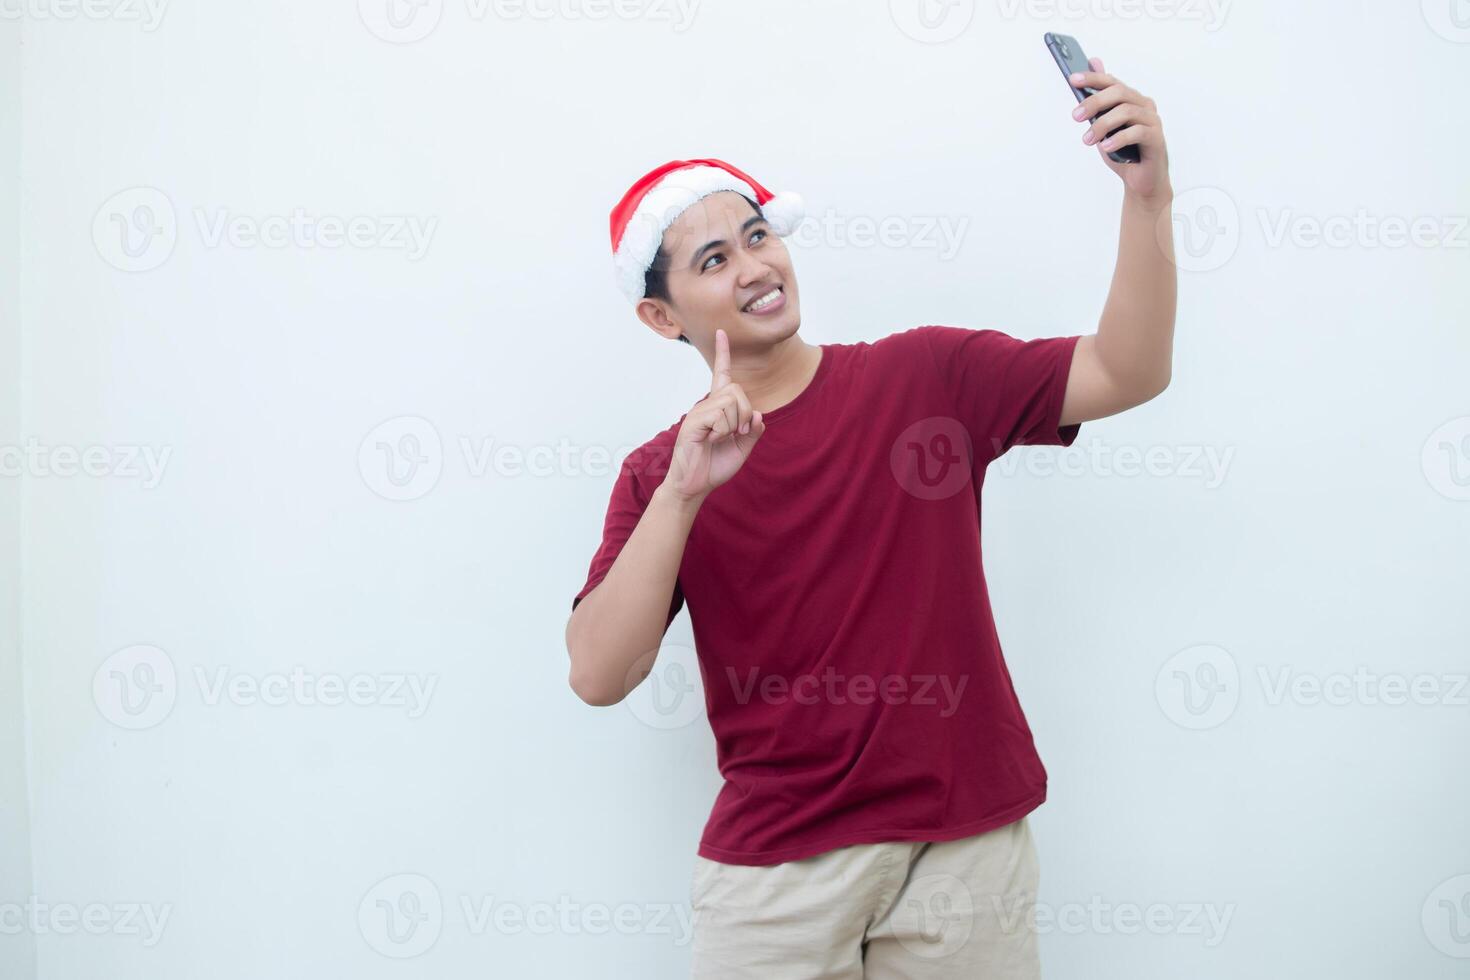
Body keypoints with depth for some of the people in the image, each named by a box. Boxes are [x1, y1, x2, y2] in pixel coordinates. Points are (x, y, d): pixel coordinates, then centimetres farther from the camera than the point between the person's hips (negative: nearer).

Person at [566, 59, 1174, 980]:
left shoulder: (926, 376, 0)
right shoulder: (659, 474, 1)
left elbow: (1126, 374, -7)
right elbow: (599, 678, -10)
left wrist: (1148, 195, -19)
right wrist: (685, 492, -20)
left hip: (965, 841, 0)